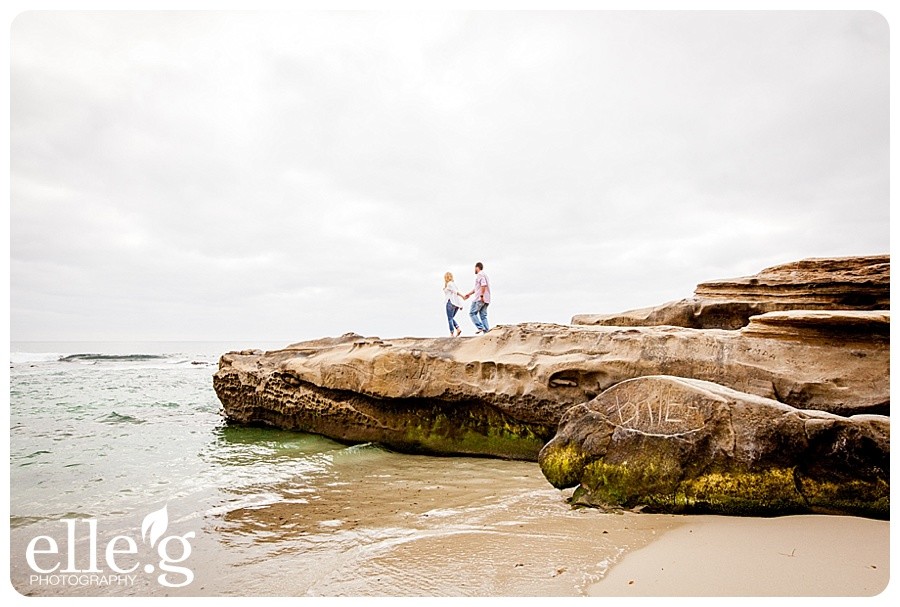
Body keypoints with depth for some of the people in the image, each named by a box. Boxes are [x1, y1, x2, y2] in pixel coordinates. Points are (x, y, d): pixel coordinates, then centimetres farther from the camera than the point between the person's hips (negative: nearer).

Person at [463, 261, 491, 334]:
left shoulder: (480, 274, -6)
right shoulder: (484, 275, 25)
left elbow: (483, 285, -22)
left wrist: (481, 295, -25)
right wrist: (469, 294, 34)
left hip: (480, 299, -9)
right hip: (485, 300, 9)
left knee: (472, 313, -4)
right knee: (483, 315, 7)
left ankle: (480, 327, -13)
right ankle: (486, 330, 0)